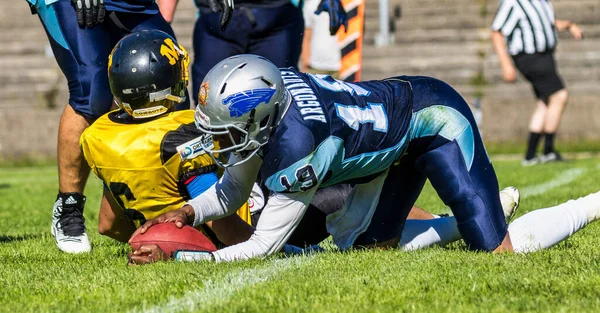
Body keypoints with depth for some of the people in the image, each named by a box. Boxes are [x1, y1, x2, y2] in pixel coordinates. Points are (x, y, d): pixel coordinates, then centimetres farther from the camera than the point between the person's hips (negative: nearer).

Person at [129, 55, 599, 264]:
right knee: (368, 245, 9)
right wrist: (188, 212, -17)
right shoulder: (263, 98, -13)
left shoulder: (295, 150, -36)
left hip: (434, 118, -9)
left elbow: (264, 246, -27)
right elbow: (231, 192, 2)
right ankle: (496, 206, 25)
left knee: (501, 249, -12)